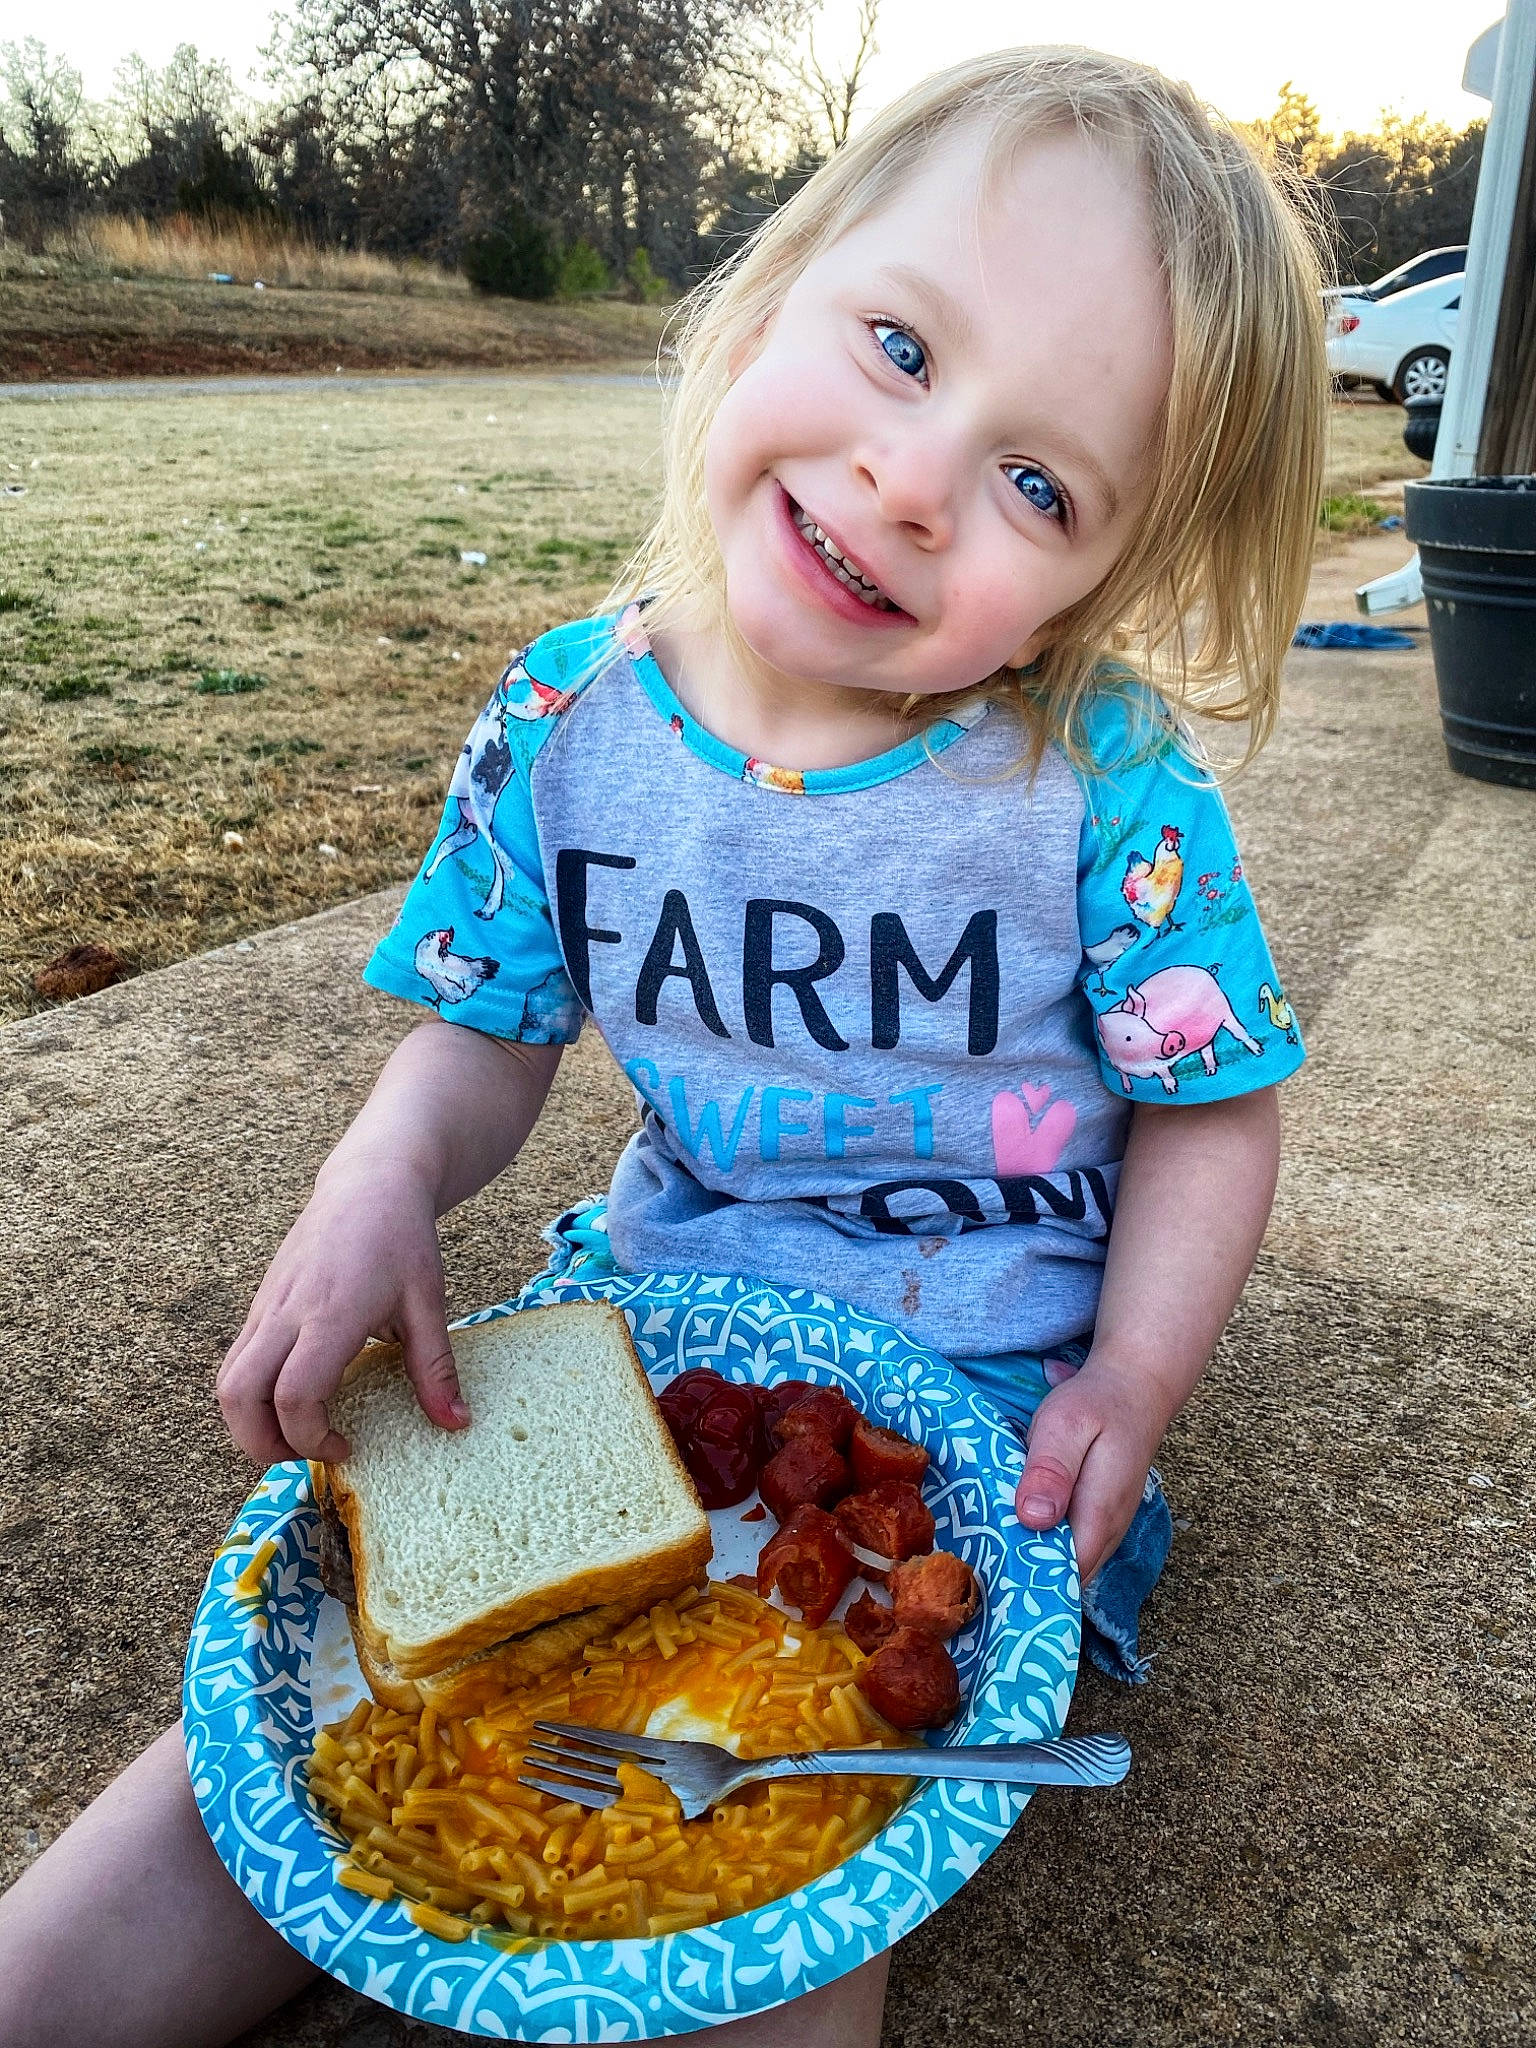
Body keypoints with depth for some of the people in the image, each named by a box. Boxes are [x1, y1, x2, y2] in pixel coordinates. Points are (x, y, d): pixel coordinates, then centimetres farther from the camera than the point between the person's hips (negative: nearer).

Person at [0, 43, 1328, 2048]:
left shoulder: (1107, 784, -18)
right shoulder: (569, 716, -9)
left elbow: (1209, 1108, -5)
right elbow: (490, 1034, 2)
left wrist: (1137, 1379, -18)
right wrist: (383, 1178, -18)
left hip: (985, 1400, -2)